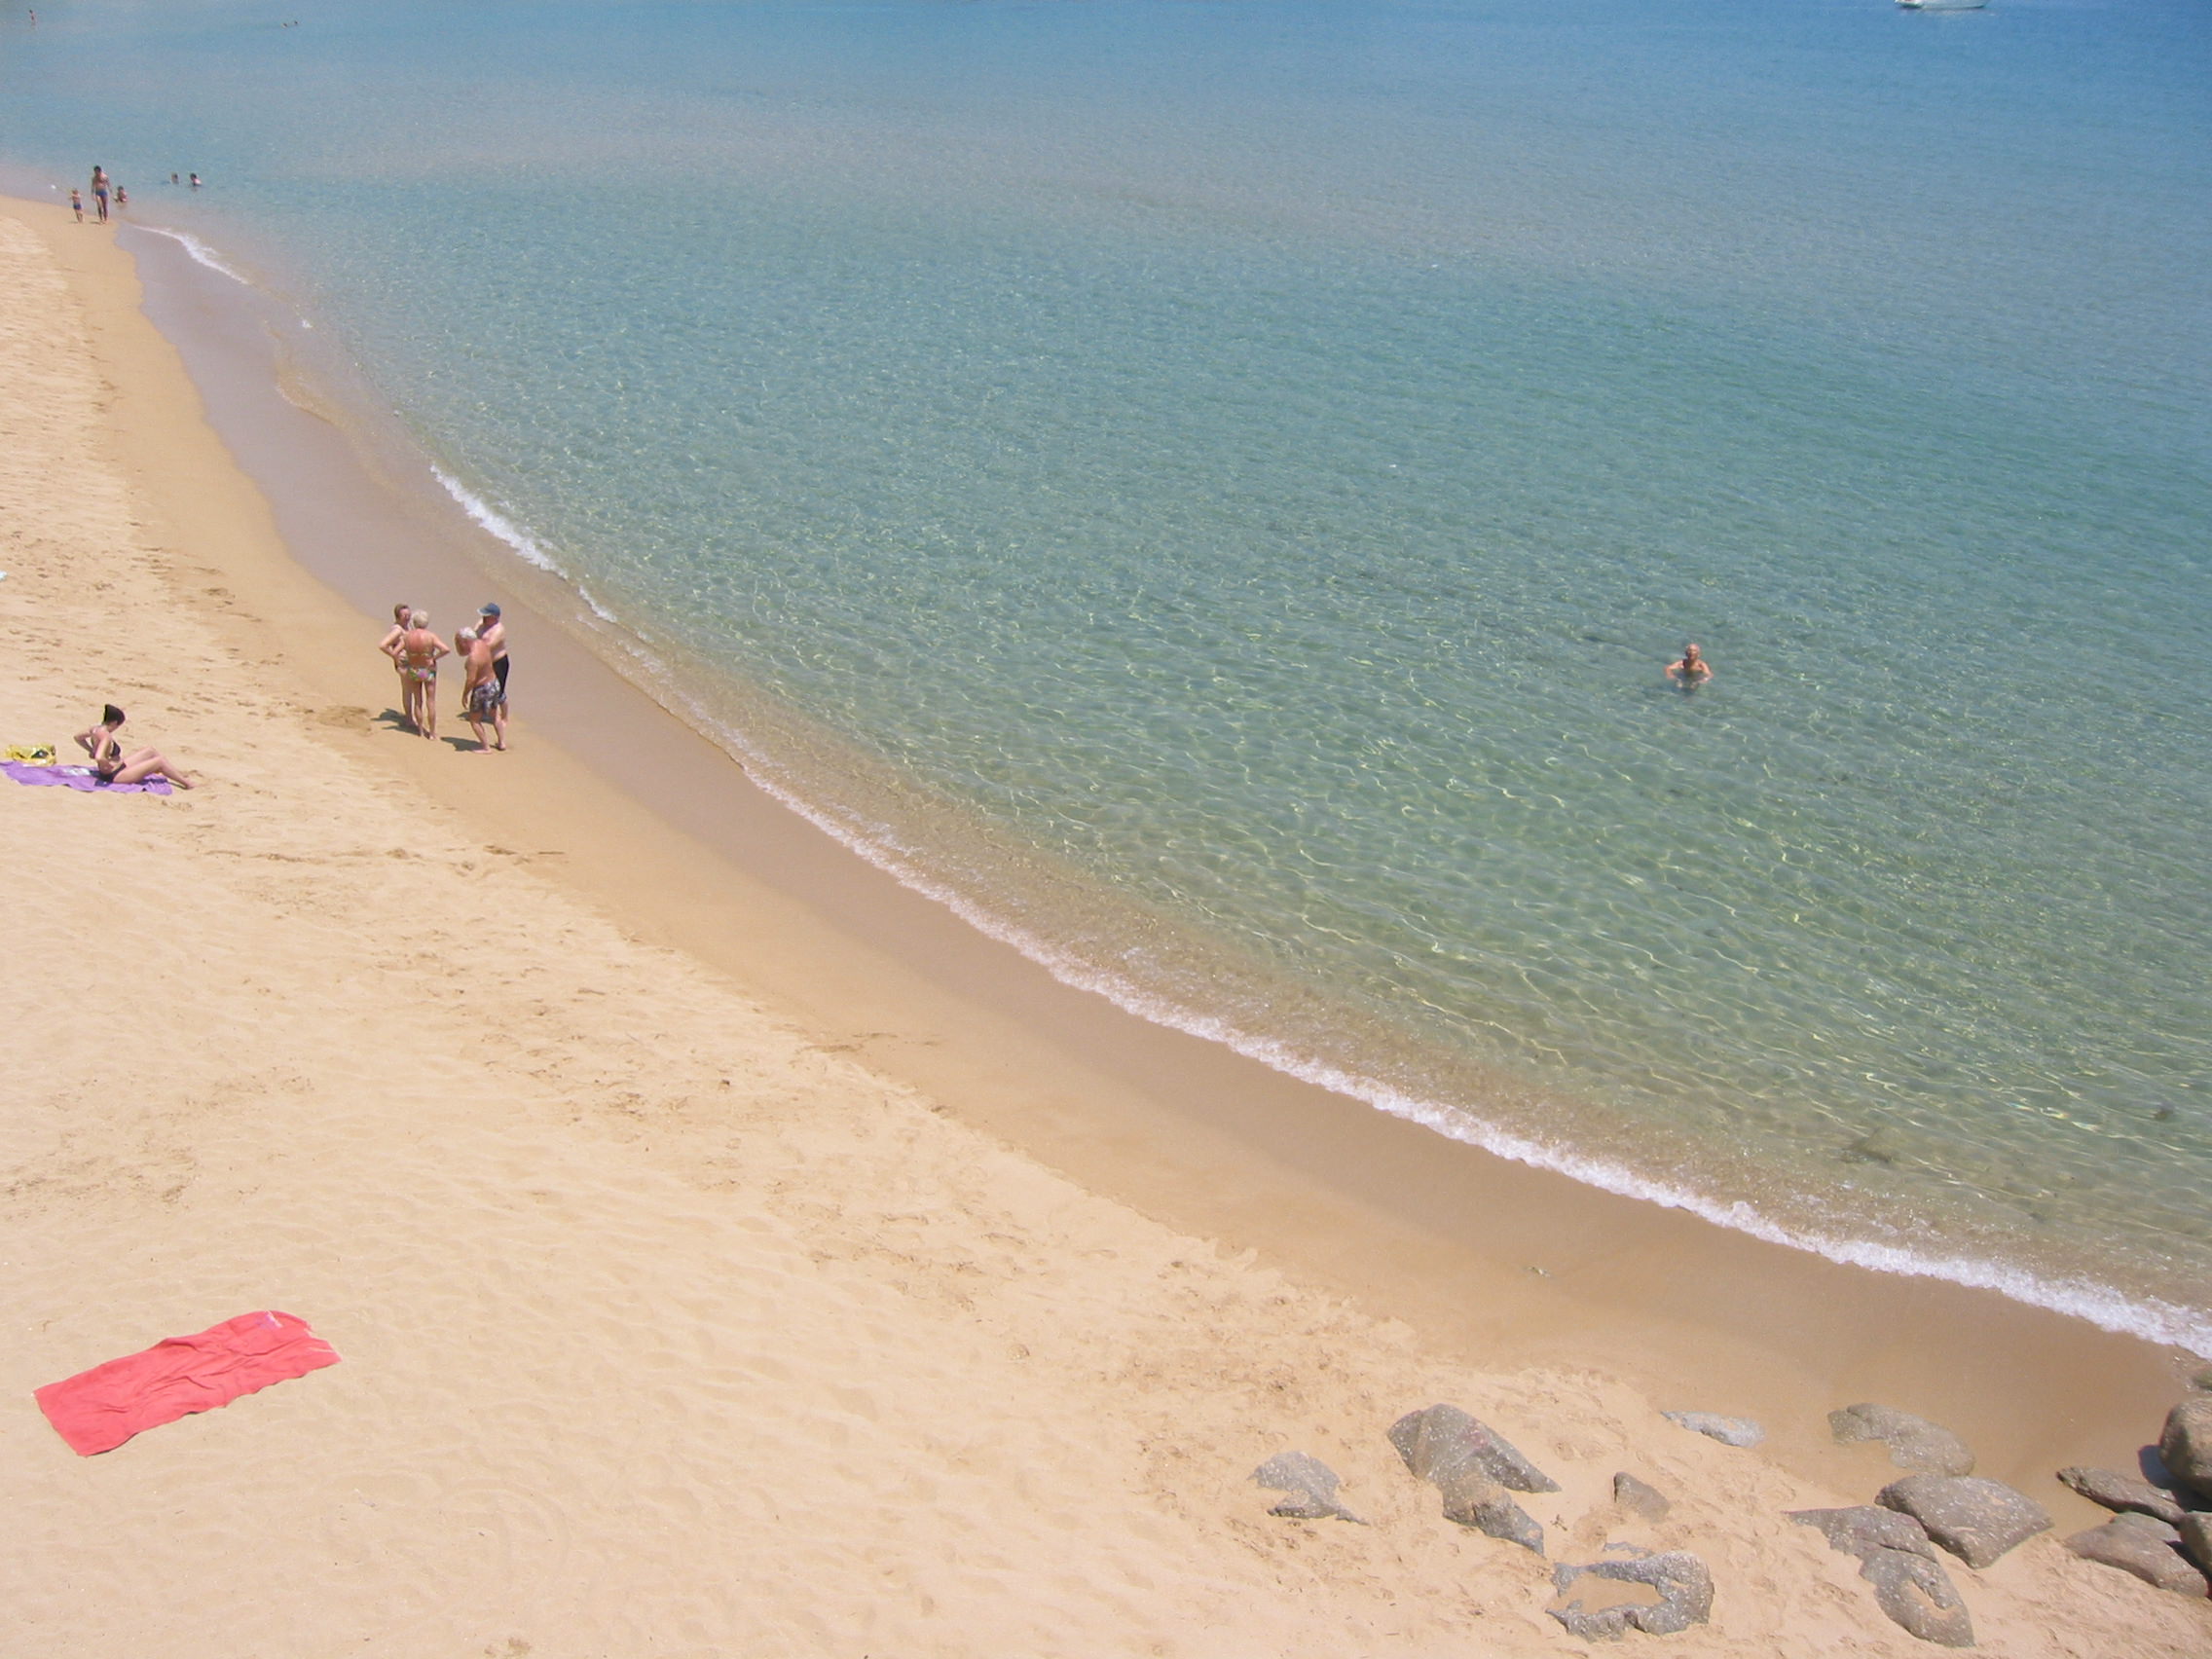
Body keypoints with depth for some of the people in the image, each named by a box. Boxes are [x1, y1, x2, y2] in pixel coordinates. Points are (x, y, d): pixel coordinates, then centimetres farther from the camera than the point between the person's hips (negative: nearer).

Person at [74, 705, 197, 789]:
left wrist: (91, 750, 18)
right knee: (159, 761, -7)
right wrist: (109, 766, -23)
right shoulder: (106, 737, -29)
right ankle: (185, 782, 5)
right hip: (116, 775, -11)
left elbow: (78, 737, 16)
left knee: (152, 752, 17)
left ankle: (176, 772, 32)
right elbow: (99, 758, -43)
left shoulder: (95, 729, -1)